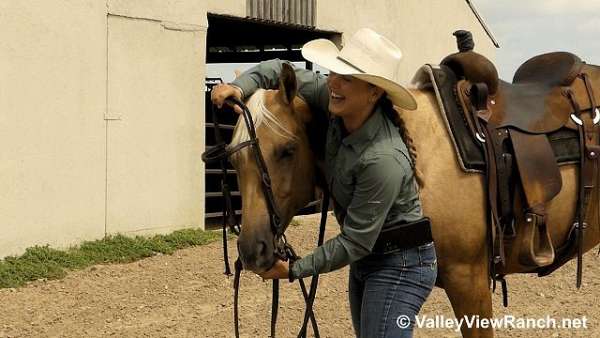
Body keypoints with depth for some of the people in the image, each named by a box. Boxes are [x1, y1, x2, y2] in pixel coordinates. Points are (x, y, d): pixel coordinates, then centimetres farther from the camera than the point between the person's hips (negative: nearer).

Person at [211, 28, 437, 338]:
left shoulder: (384, 159, -32)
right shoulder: (340, 105, -10)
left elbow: (354, 244, -26)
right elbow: (281, 71, 4)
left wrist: (293, 270, -19)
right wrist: (241, 86, -15)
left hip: (399, 265, -9)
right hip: (366, 260, 9)